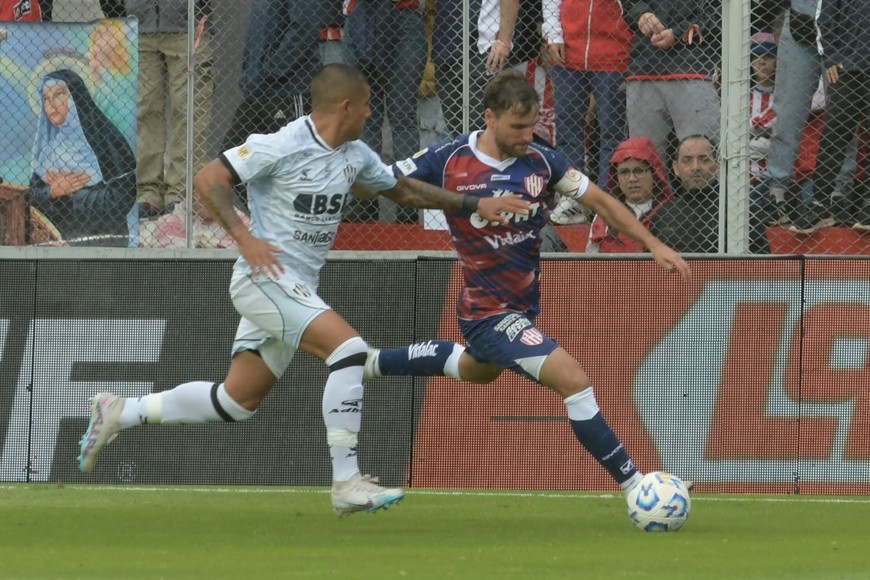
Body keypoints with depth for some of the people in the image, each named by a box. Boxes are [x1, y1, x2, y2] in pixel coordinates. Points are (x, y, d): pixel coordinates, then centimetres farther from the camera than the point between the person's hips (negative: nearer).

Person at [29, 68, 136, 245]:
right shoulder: (47, 144, 11)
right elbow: (34, 197, 7)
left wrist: (69, 192, -7)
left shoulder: (103, 137, -5)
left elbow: (123, 195, -12)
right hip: (63, 242, 4)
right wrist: (52, 192, -14)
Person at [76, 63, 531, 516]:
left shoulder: (355, 154, 10)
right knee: (348, 346, -23)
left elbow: (403, 190, 24)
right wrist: (243, 237, -25)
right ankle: (346, 483, -24)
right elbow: (208, 180, -15)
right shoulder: (283, 146, -15)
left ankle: (119, 413, 24)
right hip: (263, 277, -9)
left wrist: (473, 204, 18)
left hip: (299, 288, 9)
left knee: (237, 401, 10)